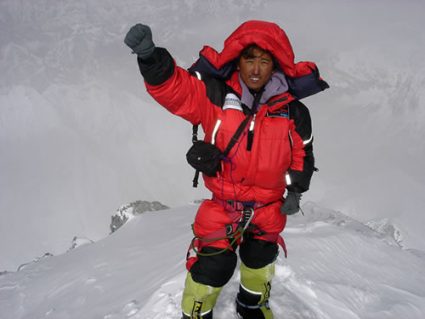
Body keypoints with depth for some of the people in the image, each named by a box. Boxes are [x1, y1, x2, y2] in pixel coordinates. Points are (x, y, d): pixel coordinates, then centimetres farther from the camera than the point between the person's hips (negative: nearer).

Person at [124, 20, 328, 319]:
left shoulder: (293, 112, -10)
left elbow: (303, 152, 3)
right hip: (222, 204, -3)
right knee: (211, 265, 1)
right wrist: (151, 57, -47)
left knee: (260, 260, 26)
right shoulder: (214, 95, -18)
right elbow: (175, 88, -29)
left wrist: (296, 190, -3)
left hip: (268, 207, 3)